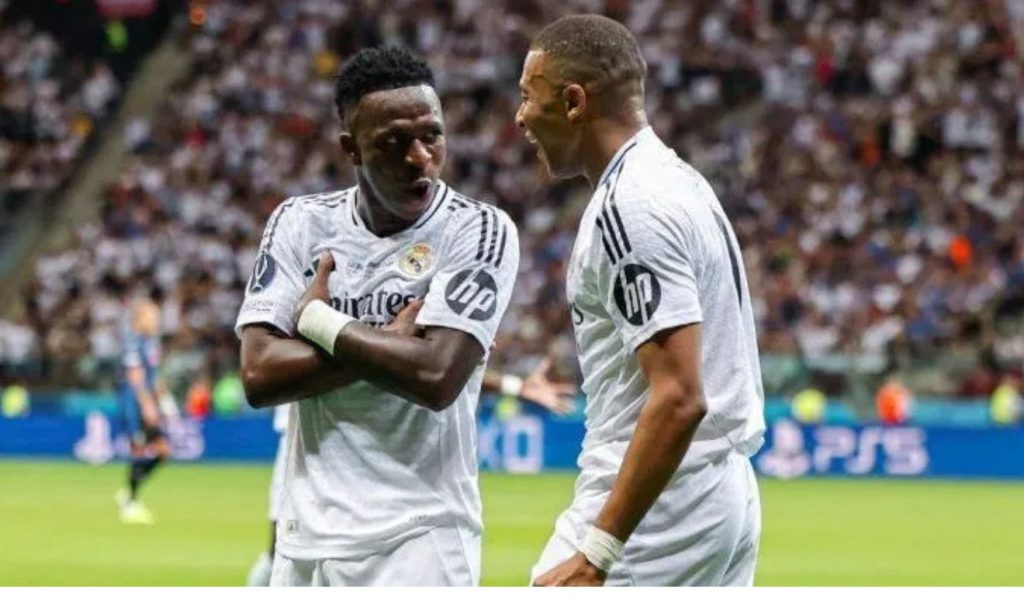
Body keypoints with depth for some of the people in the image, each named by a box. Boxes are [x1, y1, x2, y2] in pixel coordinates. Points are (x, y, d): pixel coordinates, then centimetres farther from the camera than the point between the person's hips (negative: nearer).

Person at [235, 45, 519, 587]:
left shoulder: (480, 231, -7)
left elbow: (437, 376, -20)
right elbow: (259, 374, -6)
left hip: (417, 538, -5)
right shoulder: (300, 224, 5)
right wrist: (389, 339, -12)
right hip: (307, 537, 5)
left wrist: (318, 322, -9)